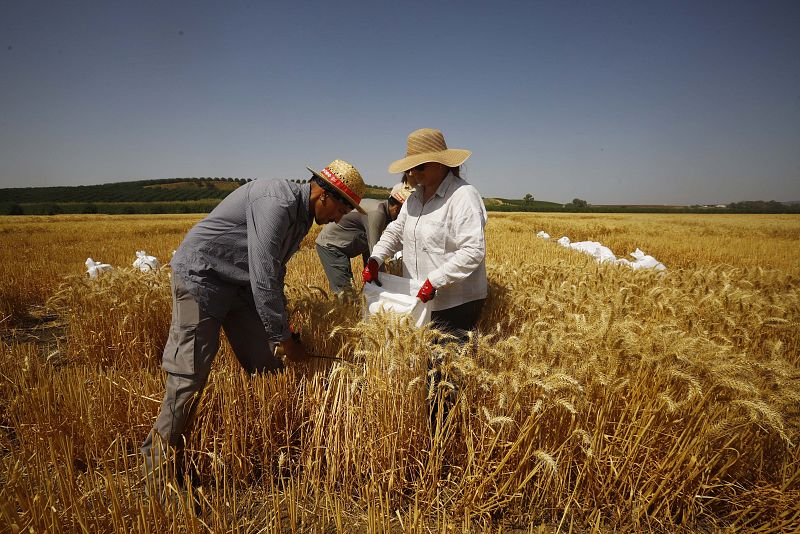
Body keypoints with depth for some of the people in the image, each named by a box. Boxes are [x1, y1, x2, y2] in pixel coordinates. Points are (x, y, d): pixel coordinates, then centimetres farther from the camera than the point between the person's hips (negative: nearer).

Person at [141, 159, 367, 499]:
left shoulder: (301, 215, 5)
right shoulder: (276, 203, -26)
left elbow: (274, 275, 15)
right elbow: (263, 279, -29)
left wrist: (283, 327, 17)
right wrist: (285, 339, -19)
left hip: (240, 284, 9)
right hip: (201, 277, -9)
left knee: (266, 369, 5)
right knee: (189, 376, -6)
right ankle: (157, 466, 11)